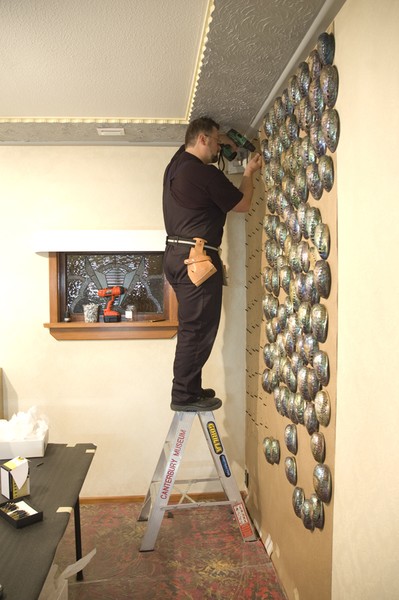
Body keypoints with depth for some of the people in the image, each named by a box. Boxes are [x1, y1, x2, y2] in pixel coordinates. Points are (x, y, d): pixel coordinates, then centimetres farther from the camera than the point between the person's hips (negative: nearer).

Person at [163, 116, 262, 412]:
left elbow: (198, 142, 39)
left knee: (192, 326, 13)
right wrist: (249, 172, 14)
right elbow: (243, 204, 0)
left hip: (176, 254, 10)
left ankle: (190, 388, 21)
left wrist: (223, 139, 30)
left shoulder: (177, 163, 14)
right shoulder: (206, 174, -13)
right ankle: (184, 395, 1)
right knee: (197, 328, -5)